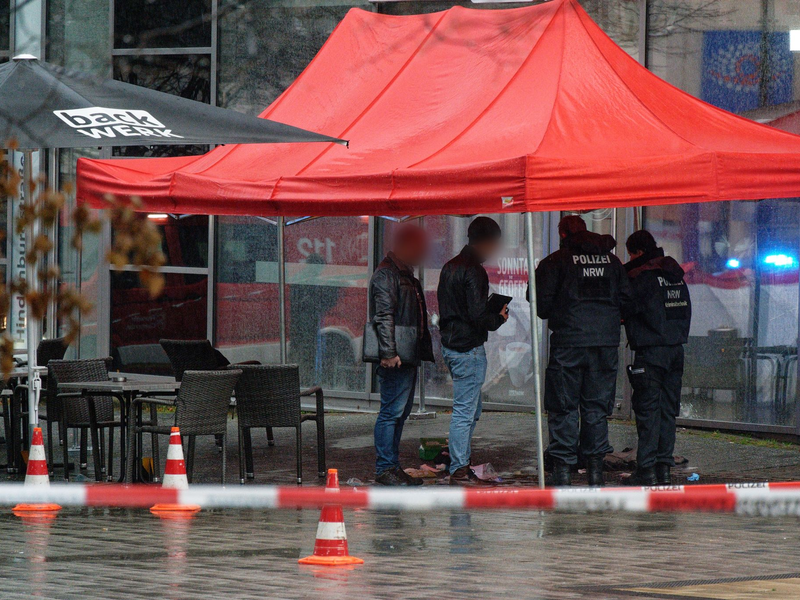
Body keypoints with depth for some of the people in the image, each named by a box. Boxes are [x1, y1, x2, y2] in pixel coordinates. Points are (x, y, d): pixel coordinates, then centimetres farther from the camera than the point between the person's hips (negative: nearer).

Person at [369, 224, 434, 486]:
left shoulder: (406, 275, 21)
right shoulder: (386, 275, -11)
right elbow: (383, 316, -19)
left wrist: (424, 351, 22)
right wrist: (388, 352, -24)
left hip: (408, 356, 10)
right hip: (394, 358, -10)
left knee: (400, 412, 12)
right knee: (392, 411, -9)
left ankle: (393, 466, 17)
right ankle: (384, 468, -6)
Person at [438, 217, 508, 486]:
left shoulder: (450, 267, 13)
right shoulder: (473, 271, -17)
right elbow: (477, 315, -23)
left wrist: (490, 311, 15)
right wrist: (499, 319, -3)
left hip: (449, 345, 10)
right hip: (469, 349, -10)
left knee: (471, 408, 17)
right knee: (464, 410, -4)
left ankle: (461, 462, 20)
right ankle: (459, 471, -1)